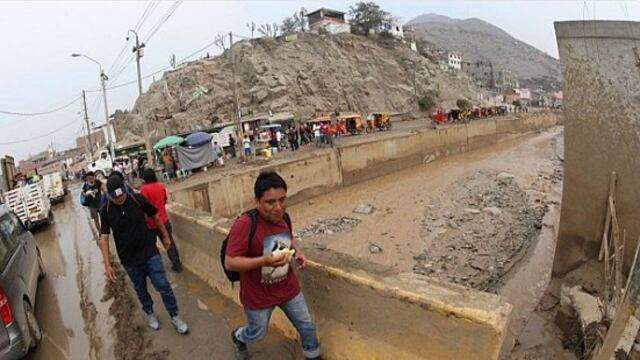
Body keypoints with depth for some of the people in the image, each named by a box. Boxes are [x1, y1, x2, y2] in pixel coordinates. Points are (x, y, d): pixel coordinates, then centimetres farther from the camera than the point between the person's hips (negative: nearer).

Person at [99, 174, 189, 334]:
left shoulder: (137, 199, -12)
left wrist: (165, 236, 9)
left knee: (163, 286, 1)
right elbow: (104, 238, -7)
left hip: (150, 253, -1)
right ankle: (149, 313, 44)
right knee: (141, 290, 20)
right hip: (130, 260, 2)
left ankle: (174, 316, 19)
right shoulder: (106, 211, -9)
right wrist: (107, 264, -11)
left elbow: (155, 216, 2)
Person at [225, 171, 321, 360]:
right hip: (258, 295, -4)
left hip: (288, 288, 5)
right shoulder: (244, 224, -30)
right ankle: (237, 337, 57)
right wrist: (264, 261, -37)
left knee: (307, 326, 17)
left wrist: (297, 252, -9)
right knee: (258, 333, 22)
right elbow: (229, 263, -27)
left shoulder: (283, 217, -9)